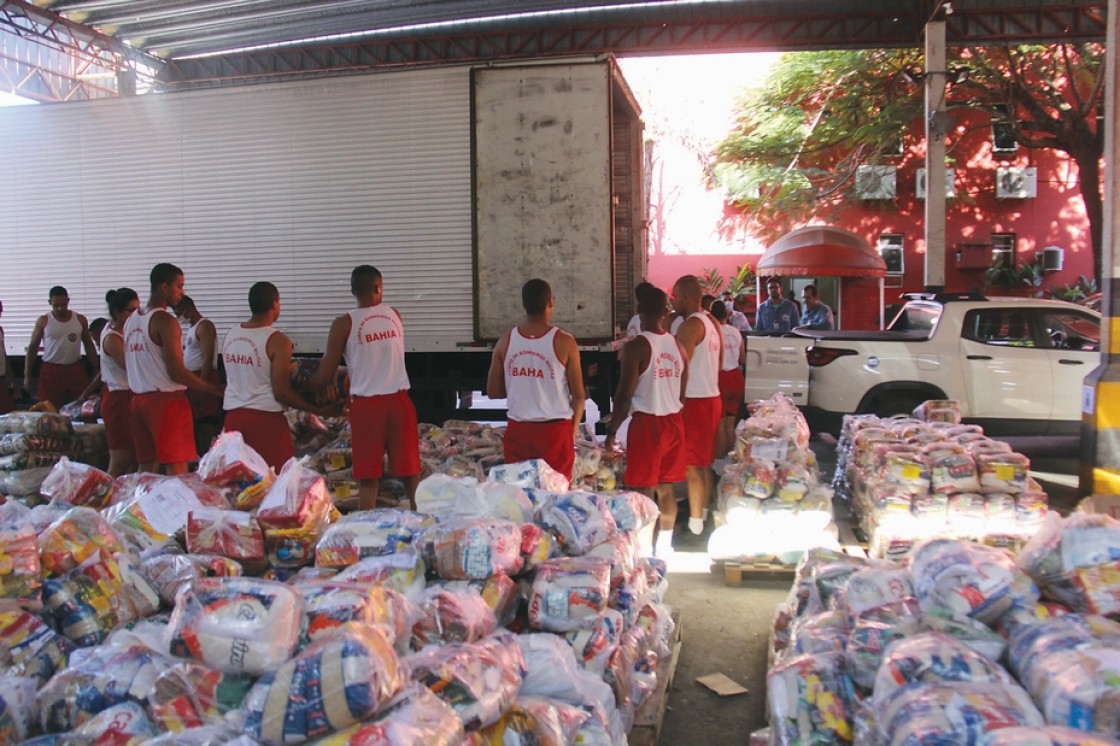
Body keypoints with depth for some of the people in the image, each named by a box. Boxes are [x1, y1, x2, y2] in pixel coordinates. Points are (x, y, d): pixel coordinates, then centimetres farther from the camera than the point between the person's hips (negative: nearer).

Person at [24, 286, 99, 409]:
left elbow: (89, 345, 12)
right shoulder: (43, 321, 0)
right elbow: (32, 347, 4)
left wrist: (96, 369, 7)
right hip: (51, 371, -1)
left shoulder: (80, 320, 4)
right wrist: (27, 374, 0)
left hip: (75, 369, 2)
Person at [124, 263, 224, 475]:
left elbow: (130, 366, 16)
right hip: (167, 400, -8)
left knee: (147, 467, 14)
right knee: (177, 470, -5)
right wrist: (214, 389, -12)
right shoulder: (165, 321, -13)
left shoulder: (131, 320, 12)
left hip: (139, 399, 8)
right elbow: (176, 372, -18)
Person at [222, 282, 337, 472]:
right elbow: (281, 392, -16)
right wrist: (319, 410, -7)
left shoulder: (230, 336, 5)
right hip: (265, 419, -6)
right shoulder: (277, 340, -13)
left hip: (233, 416, 6)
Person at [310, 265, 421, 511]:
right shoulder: (394, 315, 7)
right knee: (411, 473, 11)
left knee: (368, 479, 4)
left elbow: (325, 377, -2)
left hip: (366, 405, -3)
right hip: (399, 401, 3)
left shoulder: (344, 324, -5)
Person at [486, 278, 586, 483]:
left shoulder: (506, 341, -2)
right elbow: (578, 395, -5)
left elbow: (493, 392, 4)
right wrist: (574, 427, 11)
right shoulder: (564, 342, -10)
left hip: (517, 430, 3)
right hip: (555, 430, -3)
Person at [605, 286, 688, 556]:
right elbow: (682, 391, 12)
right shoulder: (678, 345, 6)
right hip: (674, 421, 6)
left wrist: (611, 431, -7)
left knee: (645, 490, 1)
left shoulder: (635, 347, -14)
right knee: (666, 488, 15)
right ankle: (664, 545, 25)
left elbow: (624, 395, -15)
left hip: (647, 423, -6)